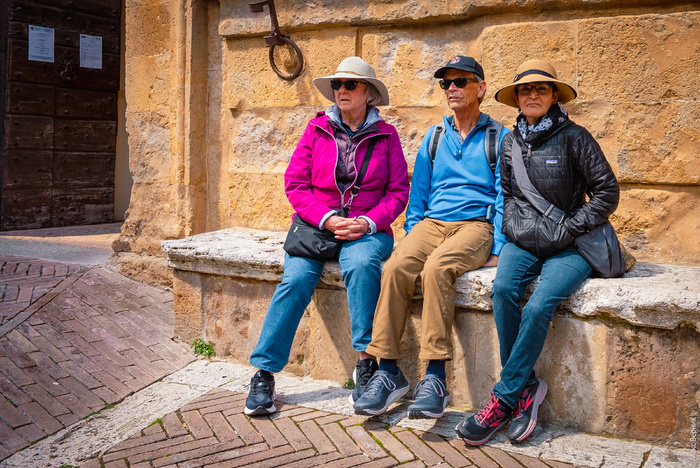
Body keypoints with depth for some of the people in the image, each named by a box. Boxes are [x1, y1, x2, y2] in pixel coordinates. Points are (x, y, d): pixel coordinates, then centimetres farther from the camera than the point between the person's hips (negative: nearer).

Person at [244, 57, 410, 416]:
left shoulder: (385, 135, 8)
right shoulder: (317, 129, 9)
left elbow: (398, 192, 4)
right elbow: (295, 184, 3)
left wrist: (366, 223, -12)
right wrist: (328, 219, -11)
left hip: (366, 229, -1)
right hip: (315, 224, 1)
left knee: (361, 265, -34)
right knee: (296, 279, -24)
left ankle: (366, 362, -23)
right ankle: (263, 373, -16)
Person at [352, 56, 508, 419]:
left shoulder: (498, 138, 9)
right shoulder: (434, 137, 21)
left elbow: (504, 198, 2)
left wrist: (498, 250, -10)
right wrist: (412, 236, 5)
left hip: (476, 224, -4)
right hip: (432, 222, 4)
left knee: (436, 267, -35)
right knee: (395, 267, -28)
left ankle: (435, 376, -31)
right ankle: (388, 371, -23)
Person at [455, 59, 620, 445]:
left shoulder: (573, 137, -2)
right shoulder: (510, 142, 12)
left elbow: (607, 192, -2)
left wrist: (565, 231, -8)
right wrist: (514, 229, 5)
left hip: (566, 246, -3)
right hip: (523, 241, 4)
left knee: (539, 306, -28)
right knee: (502, 289, -27)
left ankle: (503, 399, -15)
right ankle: (526, 387, -16)